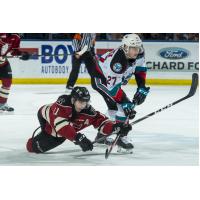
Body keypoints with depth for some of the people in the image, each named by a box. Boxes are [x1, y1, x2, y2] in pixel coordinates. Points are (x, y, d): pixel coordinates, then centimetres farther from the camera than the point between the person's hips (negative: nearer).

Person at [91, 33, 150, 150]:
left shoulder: (139, 54, -15)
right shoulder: (118, 61, -38)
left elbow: (140, 69, 4)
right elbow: (113, 87, -35)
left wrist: (142, 88, -6)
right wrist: (125, 103, -34)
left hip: (114, 78, 9)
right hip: (101, 79, -9)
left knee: (115, 106, 19)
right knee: (122, 106, -20)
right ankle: (121, 136, -11)